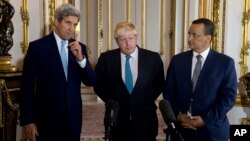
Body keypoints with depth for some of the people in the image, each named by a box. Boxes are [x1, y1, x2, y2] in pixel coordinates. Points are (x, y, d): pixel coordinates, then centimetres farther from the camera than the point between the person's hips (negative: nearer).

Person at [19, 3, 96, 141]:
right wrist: (27, 121, -9)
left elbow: (91, 81, 1)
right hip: (47, 118, -3)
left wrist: (81, 58, -14)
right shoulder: (37, 47, -6)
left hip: (73, 117, 4)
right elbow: (27, 86, -7)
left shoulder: (79, 48, 5)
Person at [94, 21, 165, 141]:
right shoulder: (106, 58, -4)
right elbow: (98, 85, 8)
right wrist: (111, 102, 1)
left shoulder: (153, 58, -3)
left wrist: (148, 101, 2)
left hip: (145, 120, 0)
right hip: (117, 120, 0)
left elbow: (159, 84, 9)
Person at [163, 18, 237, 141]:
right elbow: (168, 91, 4)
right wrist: (177, 115, -9)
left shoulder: (225, 62, -4)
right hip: (181, 127, 2)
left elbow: (229, 96, -7)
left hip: (212, 129, -2)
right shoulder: (177, 60, 3)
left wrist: (206, 119, -13)